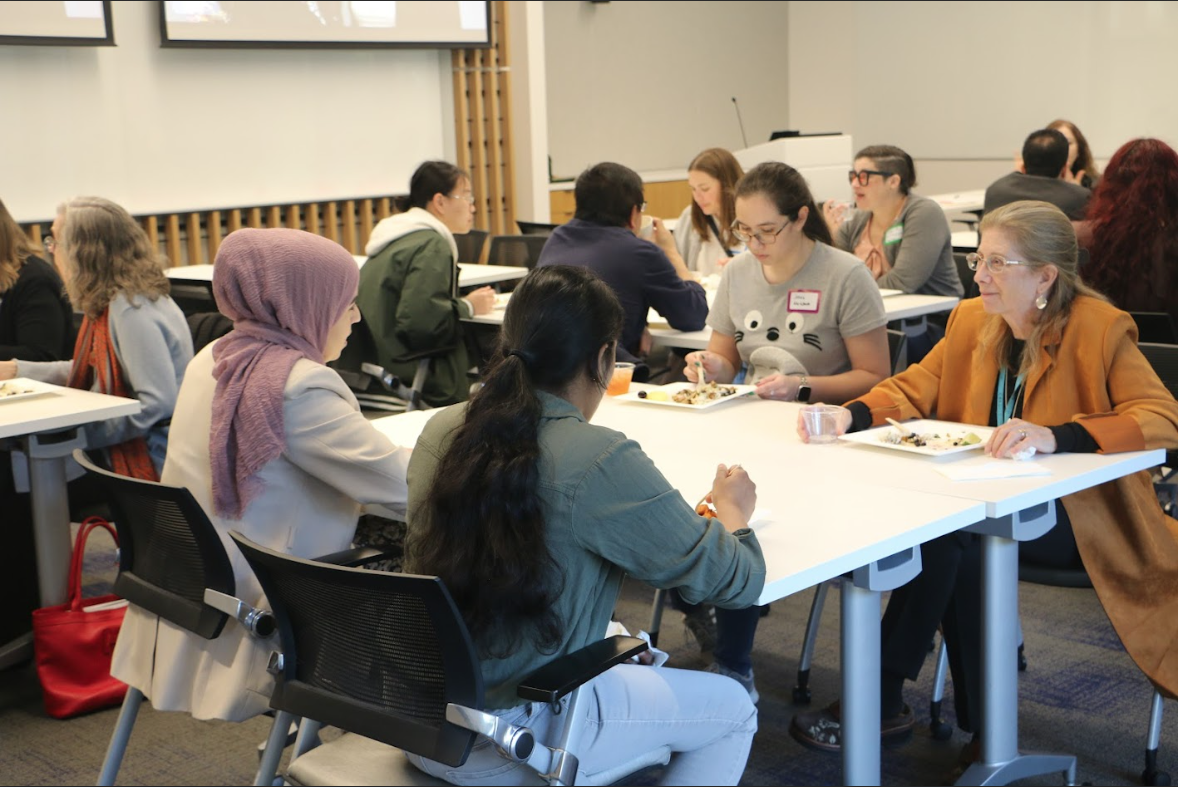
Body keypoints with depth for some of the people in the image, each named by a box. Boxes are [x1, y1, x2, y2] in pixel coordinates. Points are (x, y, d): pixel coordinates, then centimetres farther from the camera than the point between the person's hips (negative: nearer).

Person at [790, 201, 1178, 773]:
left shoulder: (1099, 329, -12)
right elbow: (915, 387, 9)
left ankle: (880, 701, -18)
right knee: (946, 533, -28)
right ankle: (983, 725, -14)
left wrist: (1054, 436, -35)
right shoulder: (972, 319, 5)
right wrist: (851, 415, -14)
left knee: (949, 530, -29)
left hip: (1074, 503, -5)